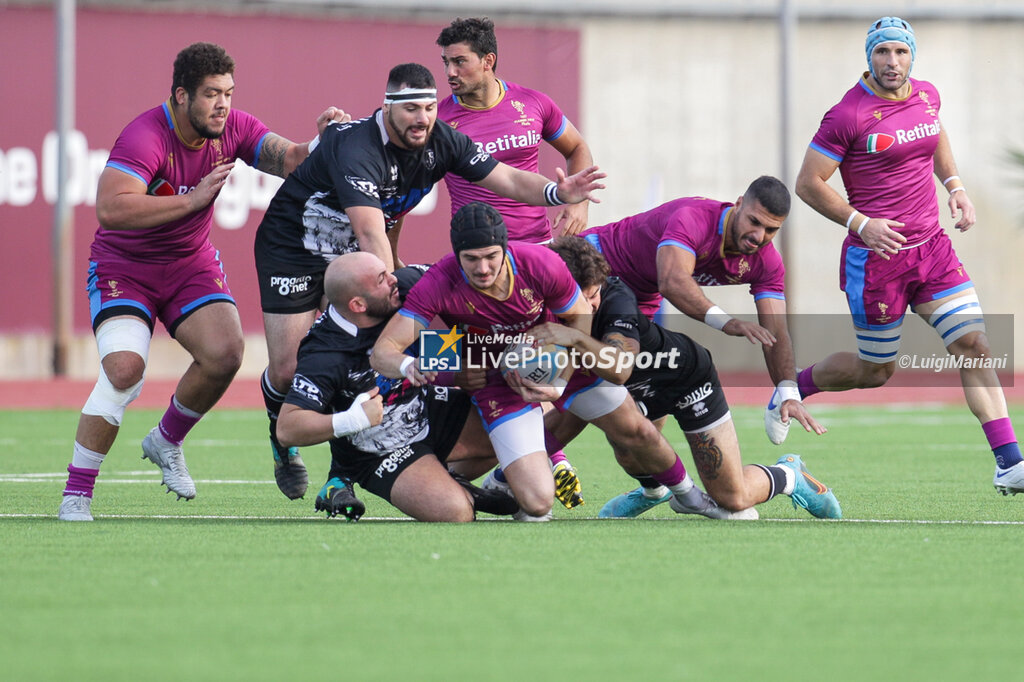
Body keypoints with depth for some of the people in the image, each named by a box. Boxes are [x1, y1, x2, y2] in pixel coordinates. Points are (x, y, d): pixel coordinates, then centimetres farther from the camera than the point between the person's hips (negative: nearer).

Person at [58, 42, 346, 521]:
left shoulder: (233, 128, -7)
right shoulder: (145, 137, -27)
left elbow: (290, 161, -9)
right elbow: (109, 209, -38)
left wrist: (321, 141, -30)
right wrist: (191, 200, -38)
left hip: (191, 264, 5)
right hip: (123, 266, -5)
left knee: (225, 353, -17)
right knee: (124, 368, -25)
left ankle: (166, 441, 13)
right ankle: (75, 494, -13)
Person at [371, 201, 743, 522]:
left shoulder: (541, 264, -28)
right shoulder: (438, 286, -32)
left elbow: (581, 318, -8)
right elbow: (382, 351, -32)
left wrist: (561, 380, -20)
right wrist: (408, 367, -55)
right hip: (500, 380, -2)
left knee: (636, 433, 14)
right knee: (537, 502, -17)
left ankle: (684, 492, 46)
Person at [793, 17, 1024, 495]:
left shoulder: (927, 96, 4)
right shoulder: (848, 115, -15)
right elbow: (808, 184, -11)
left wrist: (955, 187, 14)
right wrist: (860, 223, -21)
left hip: (932, 248, 6)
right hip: (877, 258, -5)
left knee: (975, 345, -6)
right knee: (875, 371, 8)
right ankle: (791, 390, 35)